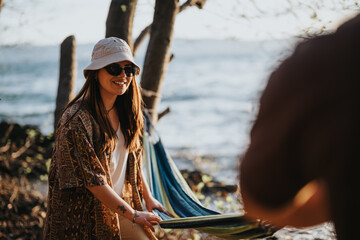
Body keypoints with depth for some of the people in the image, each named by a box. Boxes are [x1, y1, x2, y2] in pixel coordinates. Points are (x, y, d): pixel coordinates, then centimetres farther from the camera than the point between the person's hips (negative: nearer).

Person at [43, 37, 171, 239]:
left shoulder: (124, 113, 3)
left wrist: (148, 198, 11)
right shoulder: (77, 119, -22)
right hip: (83, 217, -7)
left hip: (118, 206, 7)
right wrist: (133, 214, -18)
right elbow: (92, 179, -22)